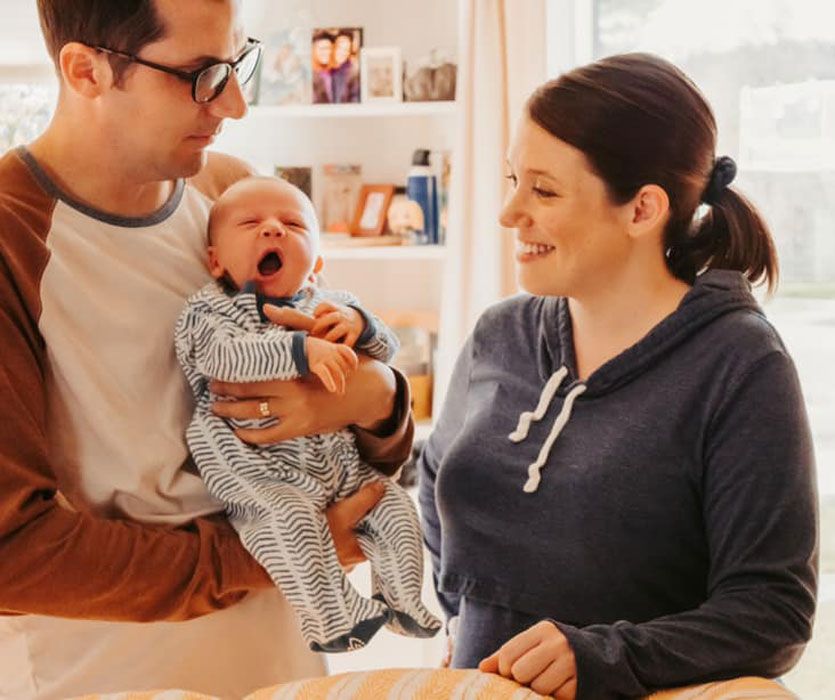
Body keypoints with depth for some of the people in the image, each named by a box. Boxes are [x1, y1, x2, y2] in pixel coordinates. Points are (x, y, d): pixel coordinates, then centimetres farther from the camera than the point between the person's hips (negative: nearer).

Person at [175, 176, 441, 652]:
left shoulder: (328, 307, 12)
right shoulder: (210, 310, -5)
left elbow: (386, 349, 12)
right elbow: (225, 355, -26)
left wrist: (359, 325, -12)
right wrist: (301, 351, -36)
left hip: (340, 460, 6)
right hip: (264, 467, -6)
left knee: (394, 507, 2)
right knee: (289, 518, -29)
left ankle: (402, 602, 20)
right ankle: (332, 616, -15)